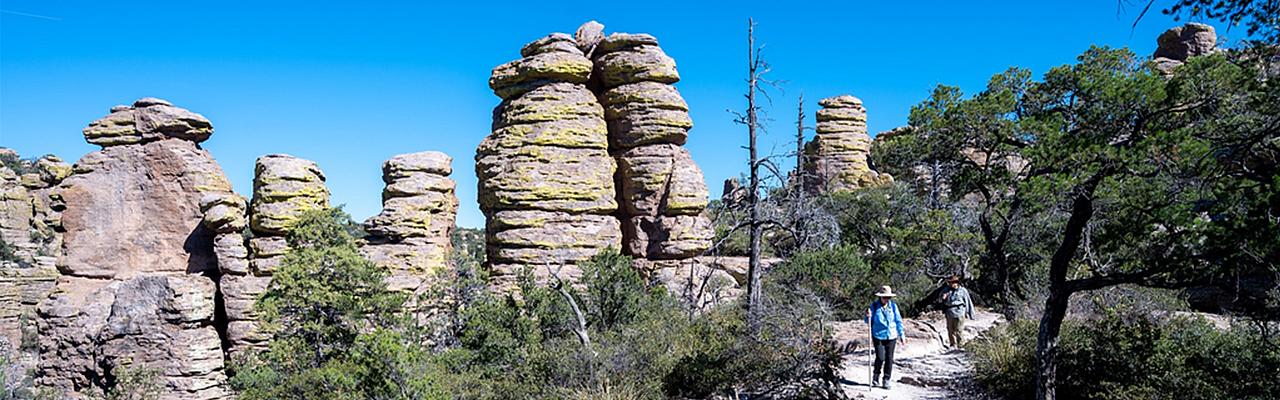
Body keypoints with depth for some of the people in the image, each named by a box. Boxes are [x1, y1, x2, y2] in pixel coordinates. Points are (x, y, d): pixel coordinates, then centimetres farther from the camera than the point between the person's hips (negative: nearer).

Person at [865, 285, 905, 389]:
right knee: (880, 358, -9)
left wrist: (902, 335, 8)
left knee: (889, 358, 4)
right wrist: (868, 316, -19)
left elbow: (898, 321, 9)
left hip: (891, 337, 2)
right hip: (878, 337, -2)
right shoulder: (874, 306, -2)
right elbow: (869, 321, 3)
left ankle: (886, 380, 15)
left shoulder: (893, 306, 3)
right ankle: (875, 377, 14)